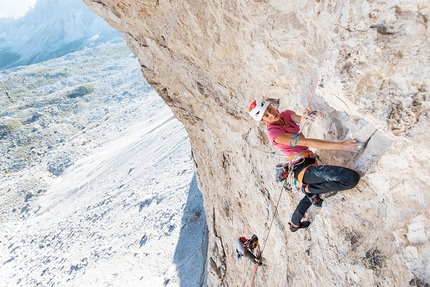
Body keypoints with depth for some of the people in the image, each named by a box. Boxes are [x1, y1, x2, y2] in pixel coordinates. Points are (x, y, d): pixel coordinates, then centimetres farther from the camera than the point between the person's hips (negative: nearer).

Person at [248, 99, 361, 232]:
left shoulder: (286, 114, 5)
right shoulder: (273, 132, -19)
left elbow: (299, 119, -17)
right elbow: (307, 142, -24)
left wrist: (304, 118, -43)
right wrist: (341, 145, -26)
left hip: (308, 161, 9)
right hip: (302, 167, -9)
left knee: (311, 196, 35)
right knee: (352, 177, -23)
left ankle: (294, 224, 55)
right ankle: (309, 188, 0)